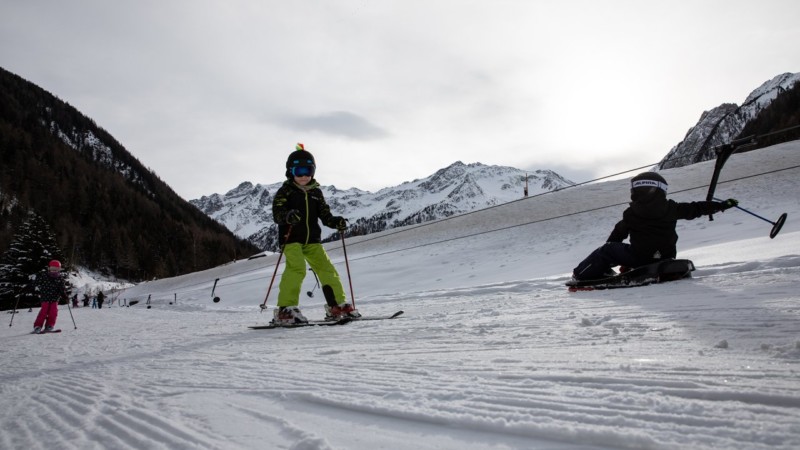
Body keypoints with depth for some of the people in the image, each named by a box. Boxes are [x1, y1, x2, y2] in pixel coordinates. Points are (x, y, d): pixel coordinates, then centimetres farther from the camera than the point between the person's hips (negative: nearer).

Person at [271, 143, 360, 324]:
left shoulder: (316, 192, 13)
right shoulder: (286, 191, -1)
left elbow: (324, 214, 13)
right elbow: (277, 212, -12)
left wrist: (335, 221, -7)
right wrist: (287, 216, -34)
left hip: (312, 239, 5)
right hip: (291, 239, -5)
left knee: (326, 268, 2)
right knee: (296, 269, -21)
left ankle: (338, 305, 11)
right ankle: (286, 308, -15)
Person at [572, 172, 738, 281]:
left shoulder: (631, 214, -4)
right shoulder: (671, 208, 1)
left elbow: (617, 235, 7)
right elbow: (695, 209, 9)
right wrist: (723, 205, 21)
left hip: (640, 258, -4)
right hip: (665, 258, 4)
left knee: (605, 250, 9)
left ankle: (581, 274, 9)